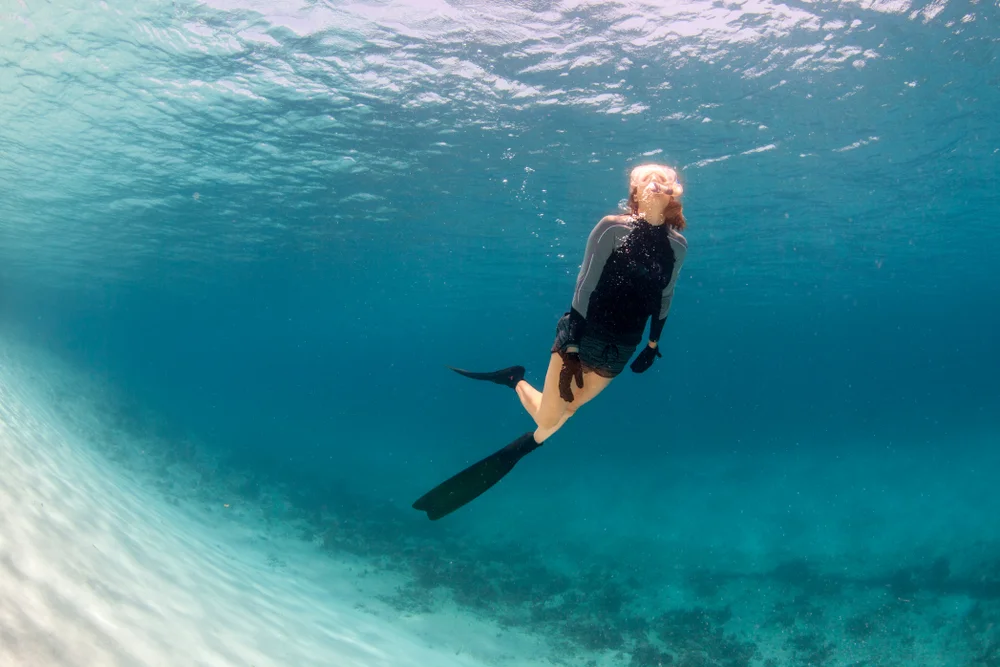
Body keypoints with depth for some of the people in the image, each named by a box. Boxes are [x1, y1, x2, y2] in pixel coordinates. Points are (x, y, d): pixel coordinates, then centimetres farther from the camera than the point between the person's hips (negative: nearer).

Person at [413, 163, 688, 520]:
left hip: (620, 349, 4)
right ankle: (516, 381, 30)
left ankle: (527, 445, 42)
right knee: (547, 417, 2)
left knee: (566, 411, 16)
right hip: (584, 335, -4)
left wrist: (653, 344, 15)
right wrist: (571, 348, -20)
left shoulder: (677, 245, -1)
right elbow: (585, 285, -16)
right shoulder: (613, 228, -14)